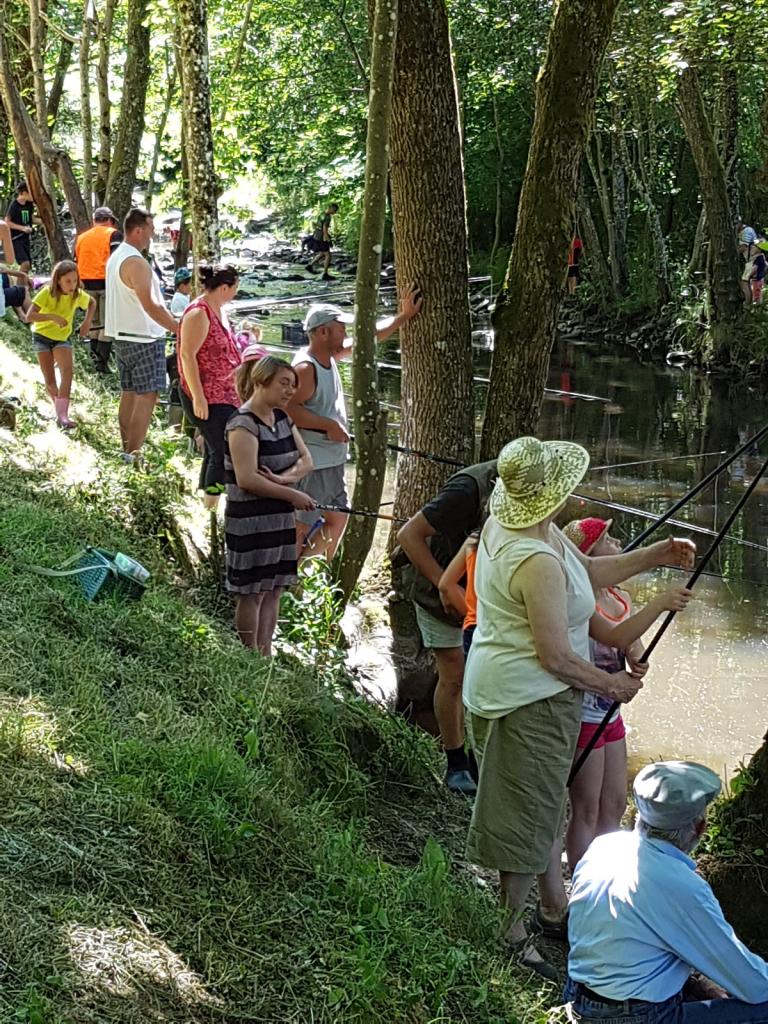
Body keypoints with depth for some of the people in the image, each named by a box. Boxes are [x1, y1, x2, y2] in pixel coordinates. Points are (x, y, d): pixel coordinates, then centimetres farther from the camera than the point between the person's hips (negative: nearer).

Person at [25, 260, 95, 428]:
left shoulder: (78, 295, -15)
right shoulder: (47, 293, -25)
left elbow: (92, 302, 9)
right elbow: (29, 316, -32)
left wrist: (87, 322, -7)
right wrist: (53, 316, -44)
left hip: (62, 337, 2)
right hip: (42, 335, -2)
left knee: (67, 372, -22)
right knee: (50, 381, -1)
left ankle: (63, 414, -23)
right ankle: (58, 407, 27)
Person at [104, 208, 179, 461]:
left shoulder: (115, 257, 12)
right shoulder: (135, 262, -19)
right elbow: (149, 305, -25)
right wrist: (178, 328, -23)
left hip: (122, 336, 10)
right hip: (143, 338, -10)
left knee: (129, 393, 14)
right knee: (146, 396, -7)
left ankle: (127, 451, 18)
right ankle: (133, 456, -8)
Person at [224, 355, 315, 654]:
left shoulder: (282, 418, 10)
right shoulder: (243, 424, -16)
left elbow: (306, 460, 7)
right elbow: (247, 479, -23)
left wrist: (283, 478, -14)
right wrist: (293, 495, -16)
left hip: (280, 519, 8)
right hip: (250, 523, -8)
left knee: (273, 590, 11)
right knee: (252, 593, 0)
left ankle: (266, 657, 18)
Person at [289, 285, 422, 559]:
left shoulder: (329, 355, 7)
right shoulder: (305, 367, -20)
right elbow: (289, 409, -29)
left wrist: (404, 316, 16)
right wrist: (329, 425, -24)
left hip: (333, 461, 10)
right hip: (312, 464, -10)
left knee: (338, 517, 19)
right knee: (302, 527, -6)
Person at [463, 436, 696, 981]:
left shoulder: (505, 525, 2)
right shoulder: (537, 560, -29)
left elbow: (586, 572, 14)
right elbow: (557, 658, -25)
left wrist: (653, 557, 9)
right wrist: (612, 684, -9)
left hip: (507, 686, 11)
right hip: (530, 700, -11)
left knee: (546, 801, 23)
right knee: (529, 812, 4)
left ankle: (554, 909, 40)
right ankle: (509, 931, 19)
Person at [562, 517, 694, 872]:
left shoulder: (620, 598, 5)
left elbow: (631, 645, 6)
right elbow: (615, 636, -34)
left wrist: (637, 660, -17)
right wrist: (659, 604, -37)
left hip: (610, 714, 9)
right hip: (582, 716, -9)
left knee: (614, 804, 16)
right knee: (586, 809, 2)